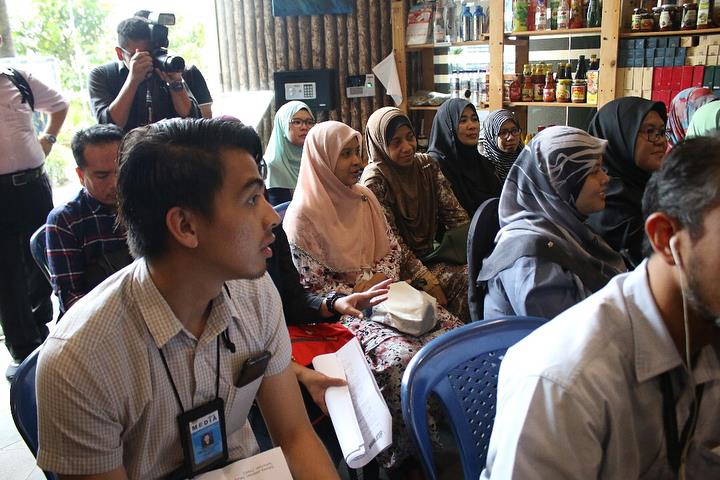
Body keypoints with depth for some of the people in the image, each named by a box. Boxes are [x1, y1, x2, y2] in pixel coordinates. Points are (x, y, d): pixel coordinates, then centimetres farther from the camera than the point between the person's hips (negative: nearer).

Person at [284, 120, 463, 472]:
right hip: (342, 311, -7)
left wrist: (379, 279, -6)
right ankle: (403, 454, -8)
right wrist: (357, 296, -18)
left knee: (452, 330, -13)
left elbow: (394, 249, 13)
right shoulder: (303, 215, -10)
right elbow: (312, 286, -10)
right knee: (401, 356, -30)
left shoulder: (364, 197, 10)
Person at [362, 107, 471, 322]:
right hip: (401, 266, -6)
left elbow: (455, 214, 4)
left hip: (433, 254, 6)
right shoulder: (375, 179, -12)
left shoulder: (427, 165, 6)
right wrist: (429, 283, -21)